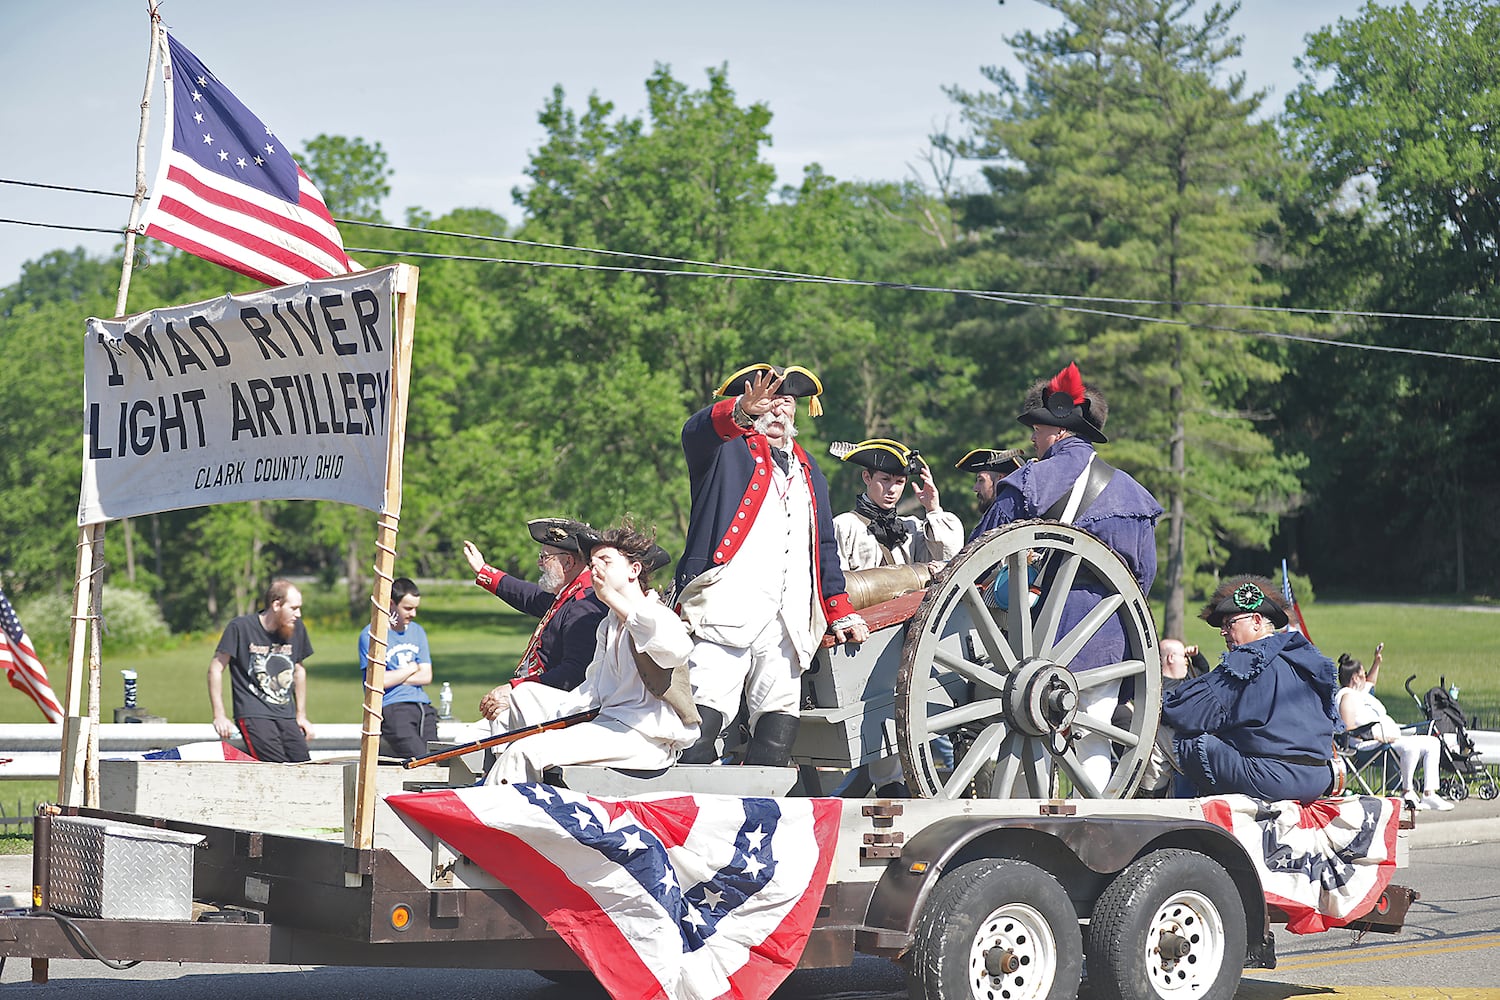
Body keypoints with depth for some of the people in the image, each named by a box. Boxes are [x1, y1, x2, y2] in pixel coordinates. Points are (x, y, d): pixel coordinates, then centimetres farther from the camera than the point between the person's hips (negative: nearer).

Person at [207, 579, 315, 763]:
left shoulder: (297, 629, 12)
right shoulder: (240, 627, -3)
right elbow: (216, 669, 0)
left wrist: (301, 715, 24)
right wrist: (219, 716, -5)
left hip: (286, 716, 6)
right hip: (254, 714, -5)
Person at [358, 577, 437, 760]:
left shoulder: (417, 631, 19)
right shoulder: (370, 635, -1)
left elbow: (426, 676, 11)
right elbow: (378, 681, -11)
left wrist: (394, 677, -2)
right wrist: (411, 669, 4)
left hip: (422, 706, 6)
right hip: (391, 709, -6)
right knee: (420, 760, -23)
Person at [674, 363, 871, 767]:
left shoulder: (808, 471, 28)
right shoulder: (727, 450, 10)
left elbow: (824, 545, 31)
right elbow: (696, 431, -14)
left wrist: (841, 611, 21)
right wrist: (740, 413, -36)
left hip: (788, 623, 6)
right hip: (726, 611, -5)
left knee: (778, 732, -2)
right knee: (703, 717, -16)